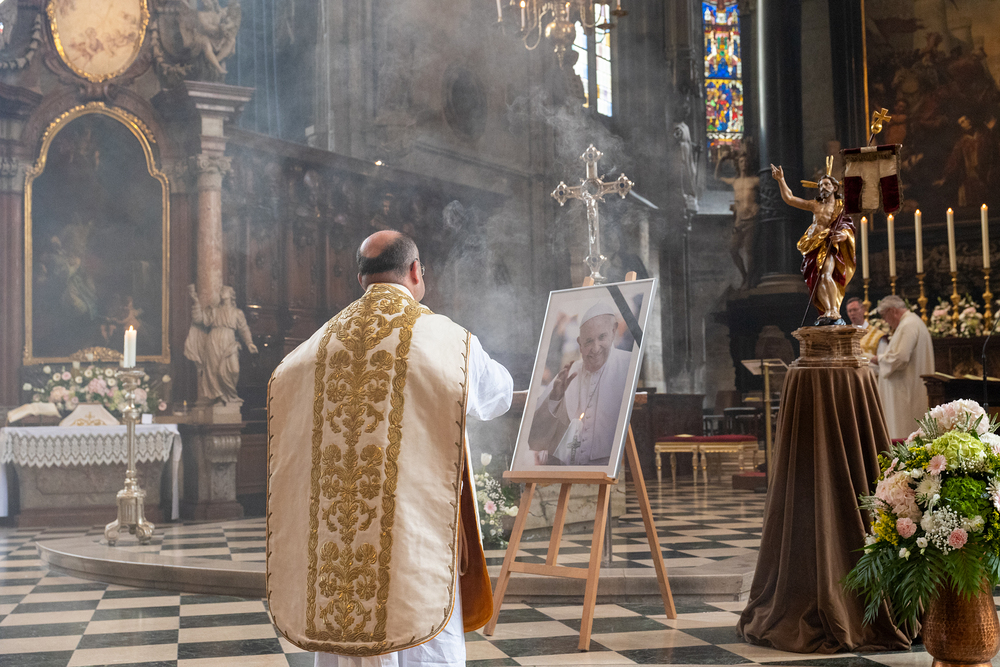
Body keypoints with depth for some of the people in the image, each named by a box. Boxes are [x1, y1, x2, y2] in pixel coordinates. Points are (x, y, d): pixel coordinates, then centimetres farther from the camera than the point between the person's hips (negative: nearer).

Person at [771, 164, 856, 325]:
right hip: (815, 246, 5)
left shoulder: (842, 205, 8)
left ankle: (833, 313, -35)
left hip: (831, 246, -5)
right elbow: (789, 199, 22)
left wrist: (843, 235, -25)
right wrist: (781, 180, 15)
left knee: (826, 275, -27)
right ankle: (832, 316, -12)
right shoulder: (815, 205, 21)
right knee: (817, 282, -9)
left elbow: (849, 227, -2)